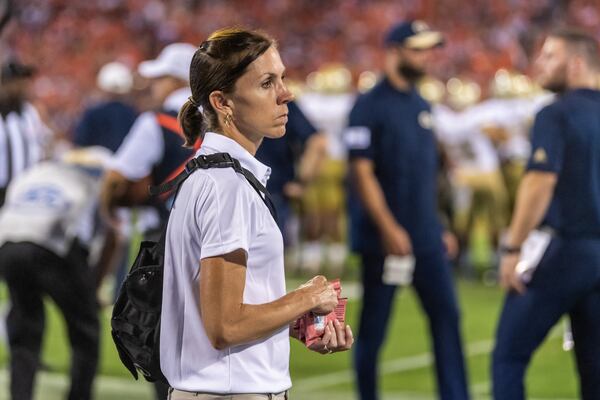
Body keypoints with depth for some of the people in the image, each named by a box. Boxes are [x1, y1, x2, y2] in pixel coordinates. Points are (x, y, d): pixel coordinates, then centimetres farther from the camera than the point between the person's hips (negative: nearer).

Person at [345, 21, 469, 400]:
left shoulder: (421, 105, 14)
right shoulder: (370, 105, -9)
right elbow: (362, 172, -15)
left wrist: (438, 228, 17)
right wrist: (389, 229, -21)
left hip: (426, 238, 7)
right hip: (384, 238, -7)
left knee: (447, 315, 2)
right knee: (374, 326, 2)